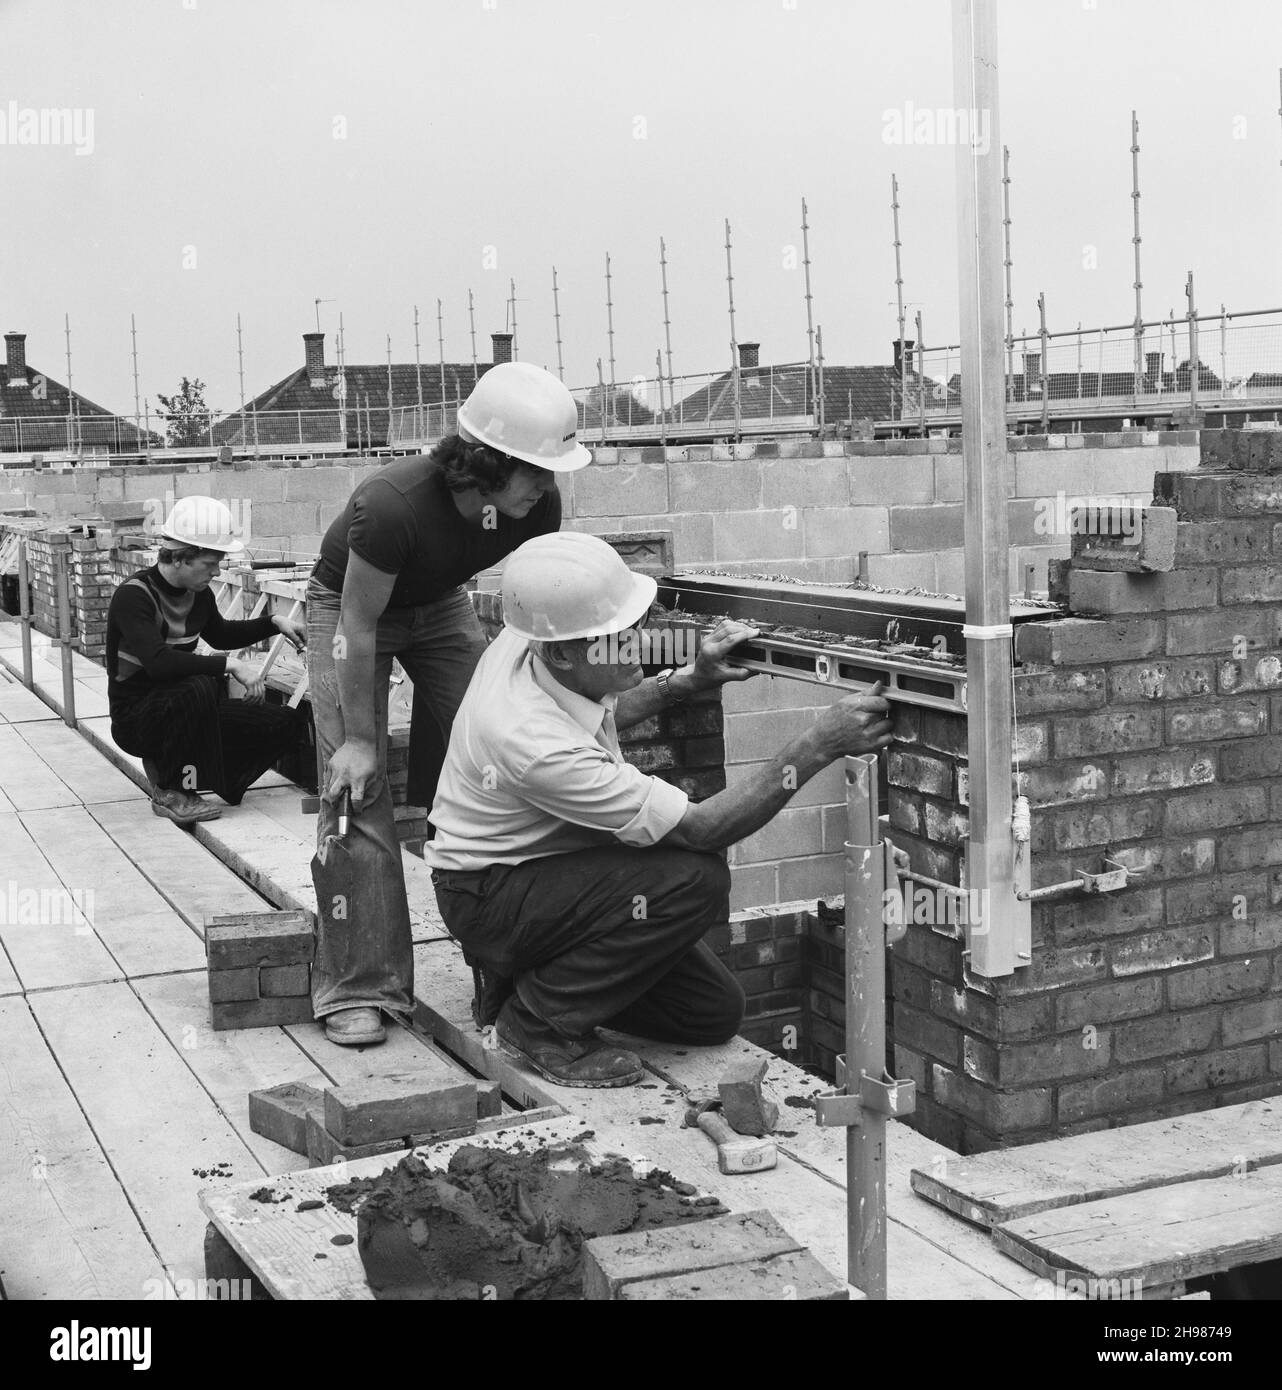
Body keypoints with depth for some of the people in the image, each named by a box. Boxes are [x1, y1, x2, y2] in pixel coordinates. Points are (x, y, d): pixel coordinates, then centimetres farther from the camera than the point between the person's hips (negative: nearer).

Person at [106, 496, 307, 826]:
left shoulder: (197, 593, 3)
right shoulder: (133, 596, -21)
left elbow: (221, 636, 24)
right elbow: (157, 661, -36)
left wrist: (274, 623, 10)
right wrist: (229, 664, -37)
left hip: (184, 711, 8)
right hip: (134, 717, -8)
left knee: (283, 722, -4)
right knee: (199, 686, -38)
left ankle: (166, 765, 6)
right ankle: (170, 792, -18)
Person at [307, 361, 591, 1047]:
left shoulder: (536, 502, -24)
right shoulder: (393, 505, -39)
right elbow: (360, 627, -28)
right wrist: (358, 738, -21)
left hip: (440, 606, 5)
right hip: (347, 606, -4)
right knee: (357, 789, -14)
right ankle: (355, 989, -7)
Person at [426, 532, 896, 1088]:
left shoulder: (526, 642, -12)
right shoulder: (537, 745, -36)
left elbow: (598, 713, 15)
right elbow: (701, 828, -31)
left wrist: (690, 679, 1)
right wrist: (819, 745, -31)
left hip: (553, 862, 8)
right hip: (490, 897, -8)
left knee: (716, 1012, 3)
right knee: (697, 879, -31)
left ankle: (536, 973, 15)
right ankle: (539, 1019, -14)